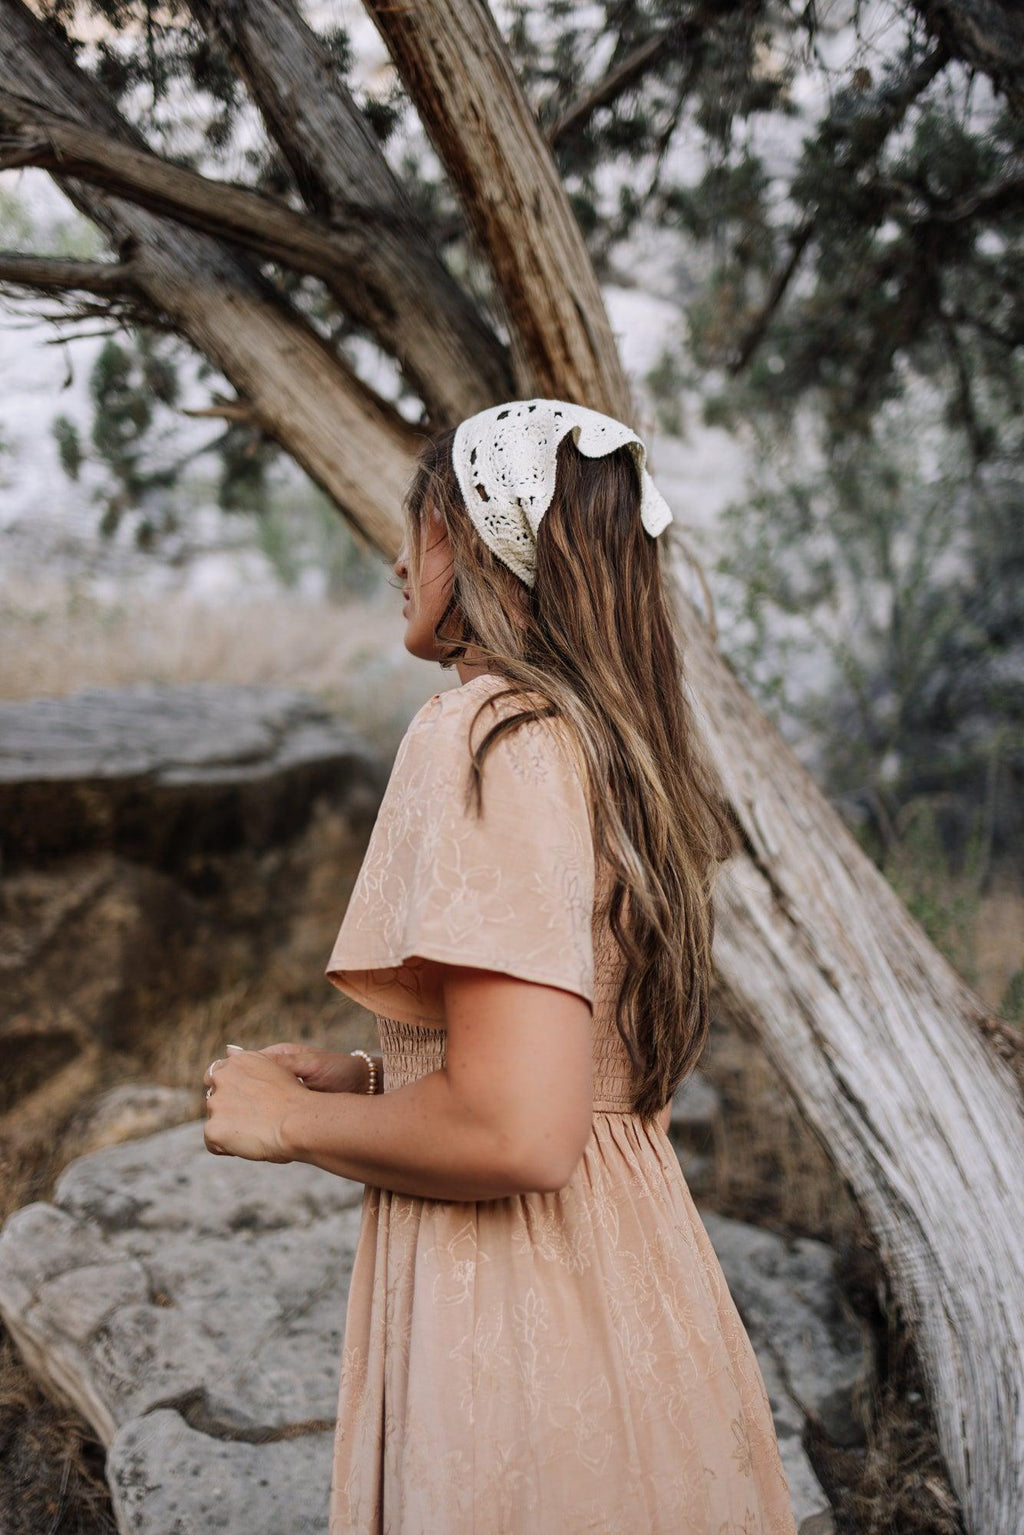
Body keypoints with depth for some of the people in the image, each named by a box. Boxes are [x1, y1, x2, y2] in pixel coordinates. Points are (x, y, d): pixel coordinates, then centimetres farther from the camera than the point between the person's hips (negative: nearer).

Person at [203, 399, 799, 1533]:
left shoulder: (486, 732, -20)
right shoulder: (620, 741, 7)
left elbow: (516, 1134, -27)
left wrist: (291, 1120, -11)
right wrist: (358, 1078, 12)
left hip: (511, 1306, -9)